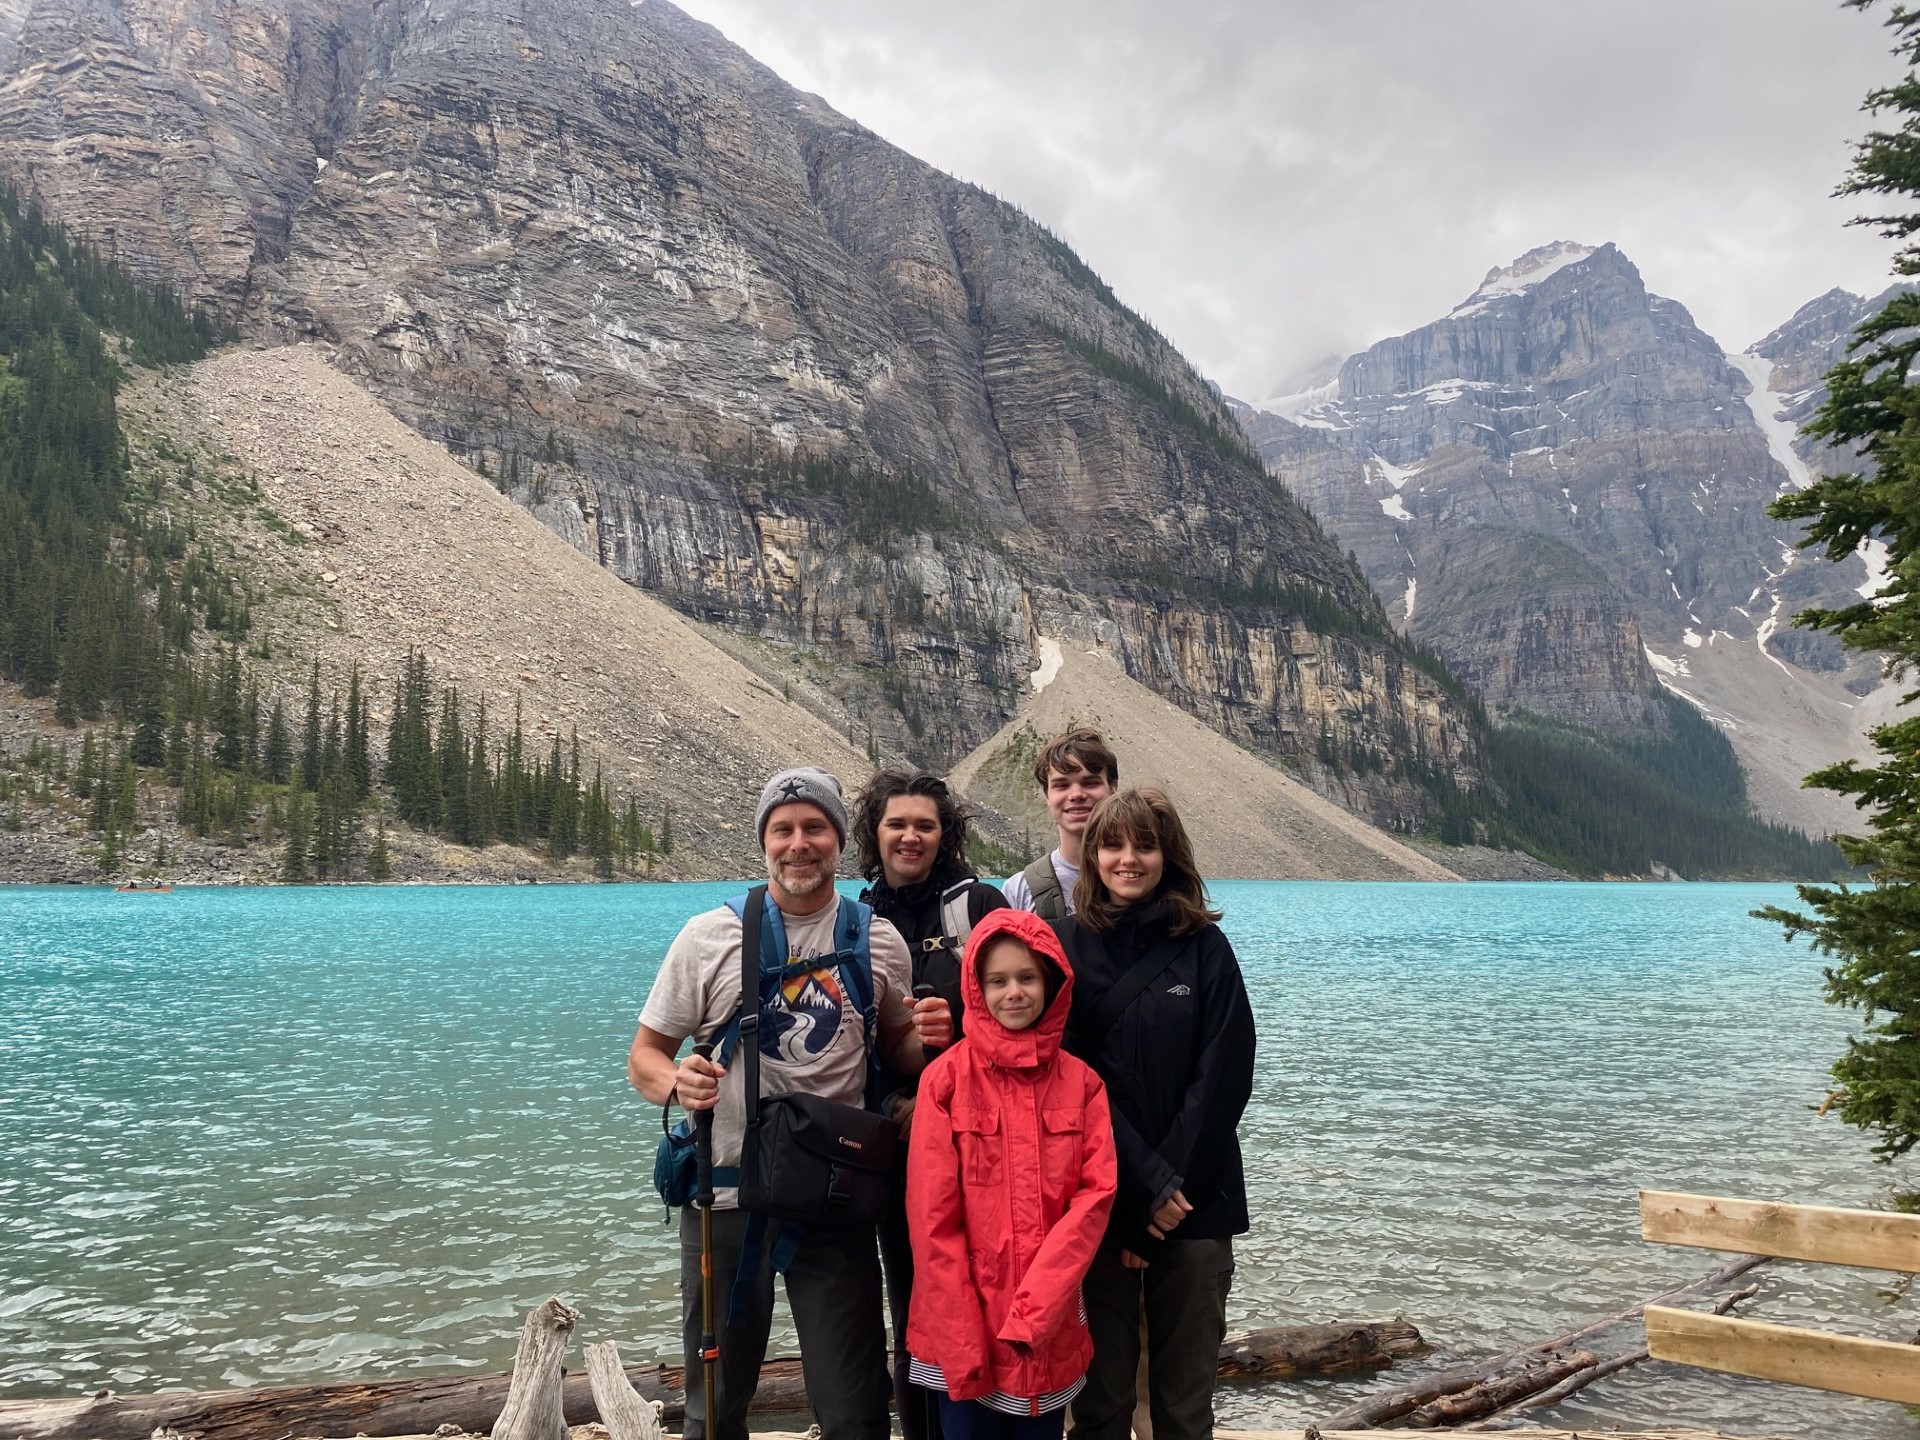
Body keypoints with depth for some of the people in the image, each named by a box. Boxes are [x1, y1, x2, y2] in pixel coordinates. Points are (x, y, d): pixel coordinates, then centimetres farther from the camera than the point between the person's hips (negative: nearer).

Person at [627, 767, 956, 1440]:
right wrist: (677, 1082, -20)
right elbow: (645, 1056, 2)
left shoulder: (879, 943, 3)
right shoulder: (709, 936, -2)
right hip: (727, 1197, 0)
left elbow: (896, 1054, 14)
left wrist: (927, 1038, -8)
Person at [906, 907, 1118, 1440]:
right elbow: (933, 1215, -8)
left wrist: (1035, 1309, -15)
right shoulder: (946, 1079, -6)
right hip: (965, 1325, -2)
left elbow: (1096, 1193, -5)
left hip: (1050, 1327, 2)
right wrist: (963, 1336, -13)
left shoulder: (1080, 1082, 2)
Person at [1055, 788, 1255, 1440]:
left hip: (1197, 1200, 1)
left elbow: (1224, 1076, -3)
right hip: (1099, 1197, 0)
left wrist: (1172, 1183, -11)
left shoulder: (1205, 947, 3)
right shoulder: (1069, 943, 1)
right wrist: (1147, 1184, -11)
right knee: (1102, 1384, 6)